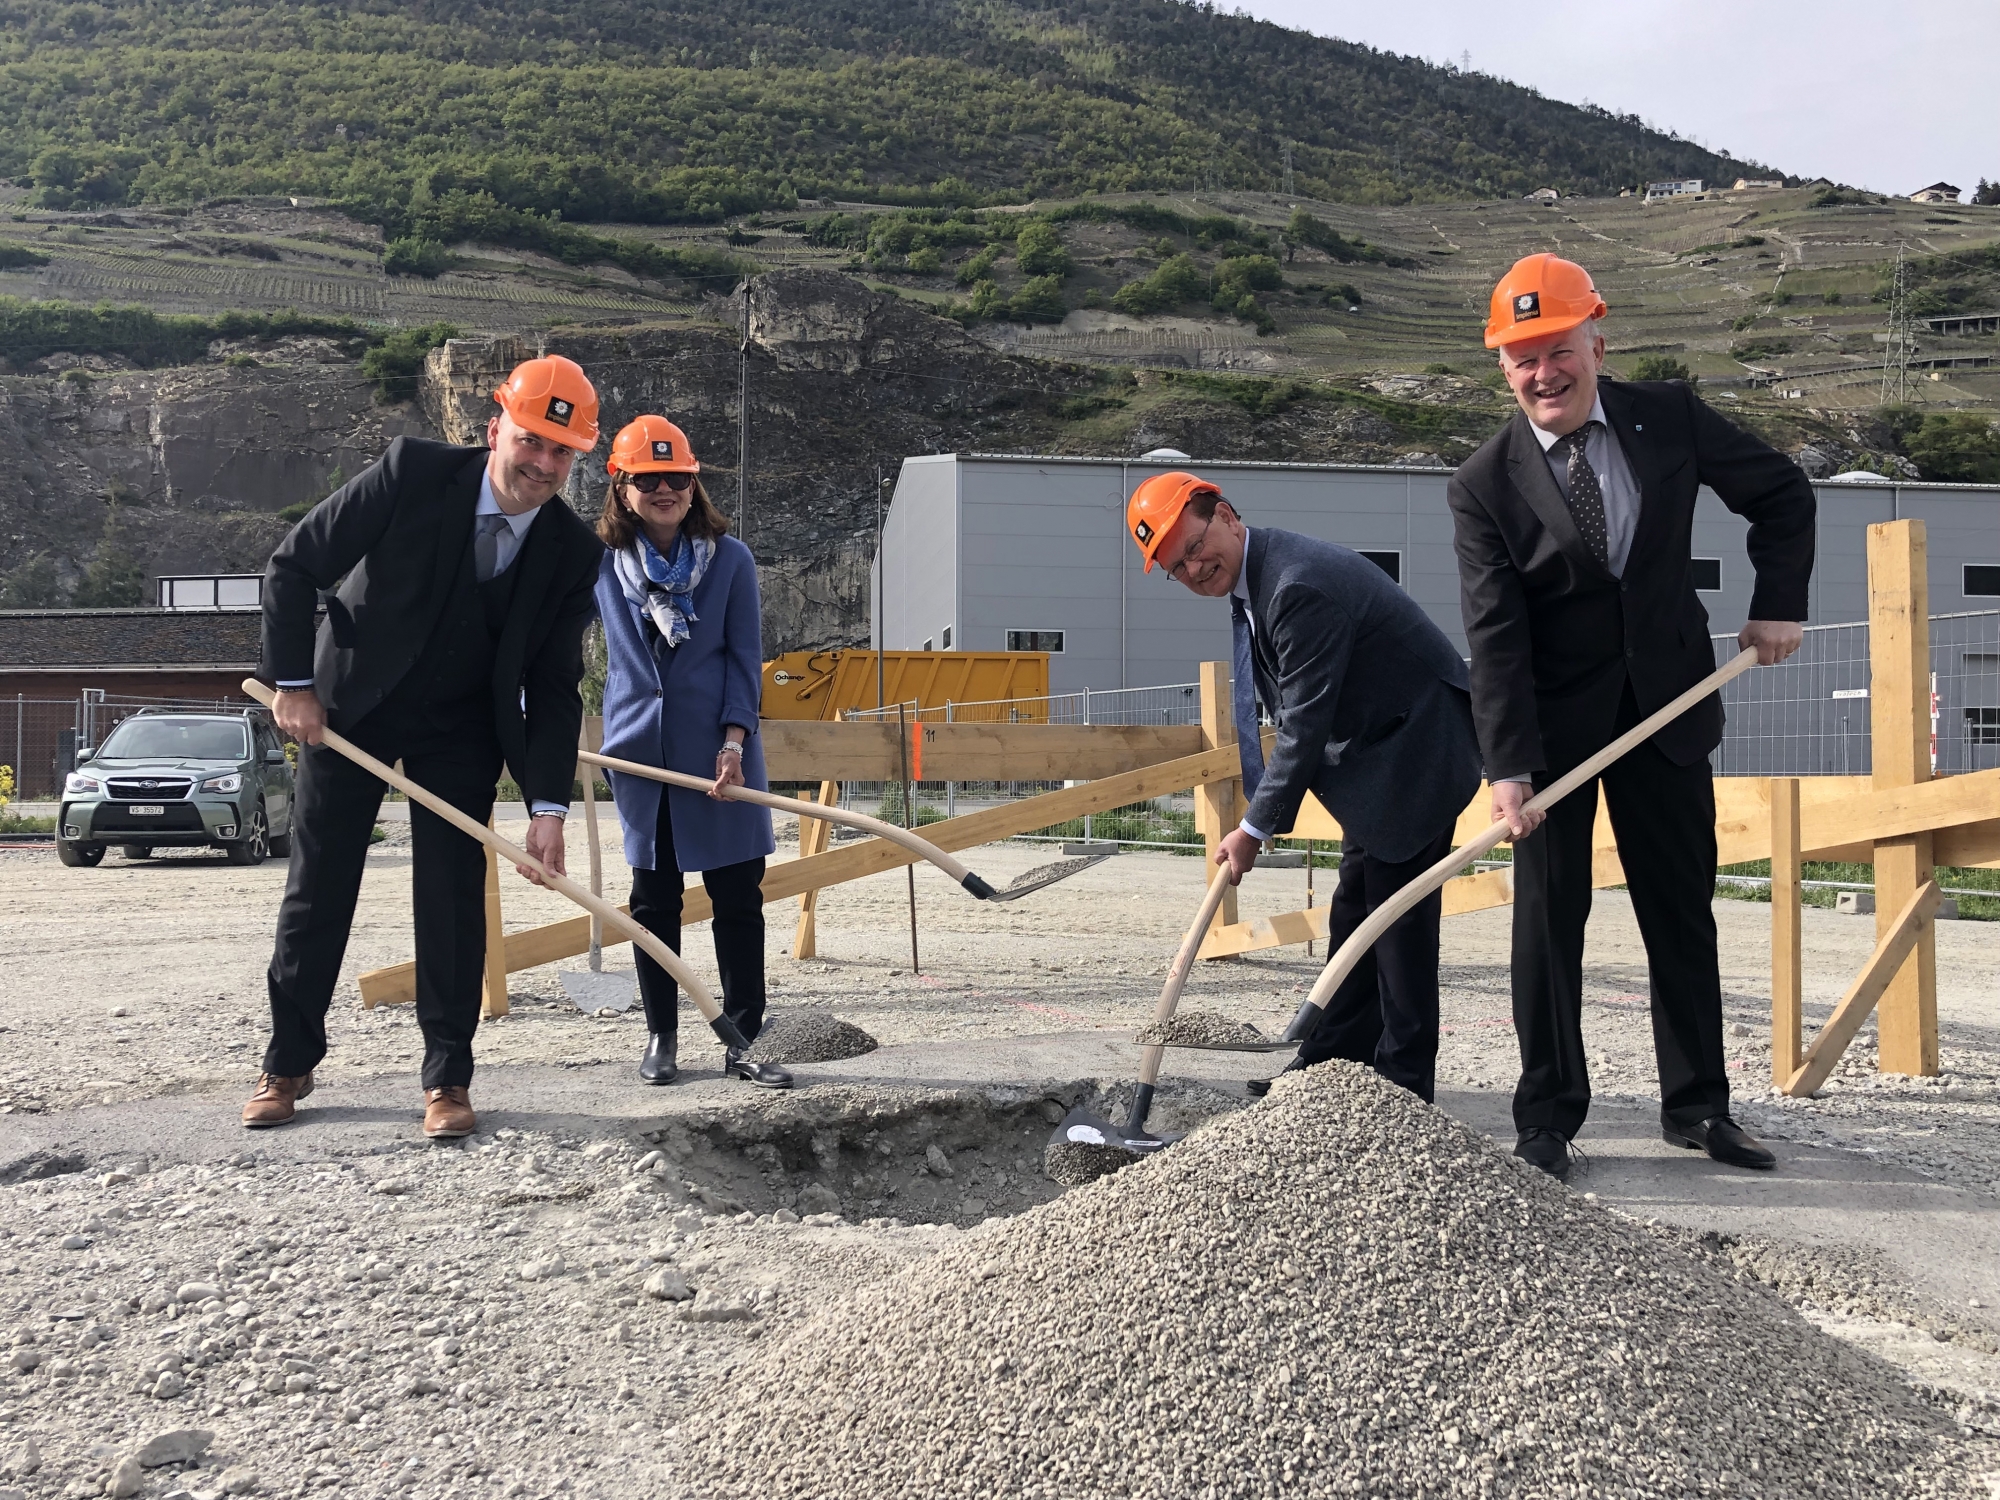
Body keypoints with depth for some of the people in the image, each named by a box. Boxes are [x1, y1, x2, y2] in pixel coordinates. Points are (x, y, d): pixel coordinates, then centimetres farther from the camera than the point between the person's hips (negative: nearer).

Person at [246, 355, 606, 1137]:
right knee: (317, 887, 6)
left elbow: (554, 687, -11)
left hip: (462, 727, 1)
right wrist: (293, 683, -14)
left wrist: (547, 805, -19)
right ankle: (287, 1064, 21)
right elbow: (293, 565, -13)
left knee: (453, 896, -4)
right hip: (348, 702, -1)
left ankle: (447, 1077, 7)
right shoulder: (411, 473, -22)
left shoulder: (573, 552, -15)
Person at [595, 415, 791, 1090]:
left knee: (738, 896, 0)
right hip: (639, 750, 1)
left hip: (718, 752, -1)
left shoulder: (730, 558, 0)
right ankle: (660, 1036, 19)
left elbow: (744, 656, 0)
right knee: (654, 899, 8)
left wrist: (734, 739, -11)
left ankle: (743, 1040, 8)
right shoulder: (601, 563, 3)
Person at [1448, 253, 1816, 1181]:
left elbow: (1782, 494, 10)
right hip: (1553, 721, -2)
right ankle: (1548, 1118, 13)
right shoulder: (1484, 486, -11)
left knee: (1683, 911, 10)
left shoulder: (1668, 418, -4)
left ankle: (1697, 1106, 23)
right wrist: (1507, 767, -25)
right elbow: (1494, 635, -18)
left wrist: (1779, 603, 0)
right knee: (1548, 916, 2)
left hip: (1666, 704, 3)